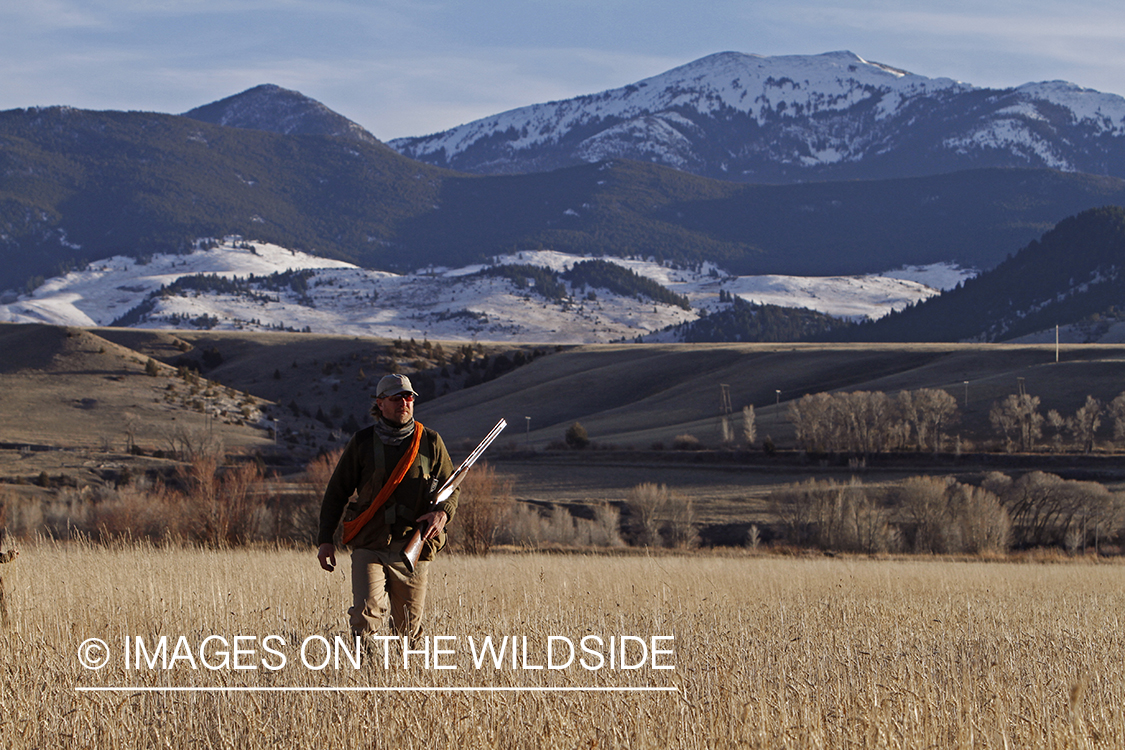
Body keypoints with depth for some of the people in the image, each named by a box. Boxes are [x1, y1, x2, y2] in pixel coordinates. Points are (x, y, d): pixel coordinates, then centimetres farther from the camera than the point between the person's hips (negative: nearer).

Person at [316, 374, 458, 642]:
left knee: (409, 629, 6)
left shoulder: (430, 442, 7)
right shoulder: (362, 442, 5)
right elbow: (337, 491, 10)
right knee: (365, 613, -21)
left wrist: (442, 513, -11)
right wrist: (325, 539, 3)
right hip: (369, 546, -1)